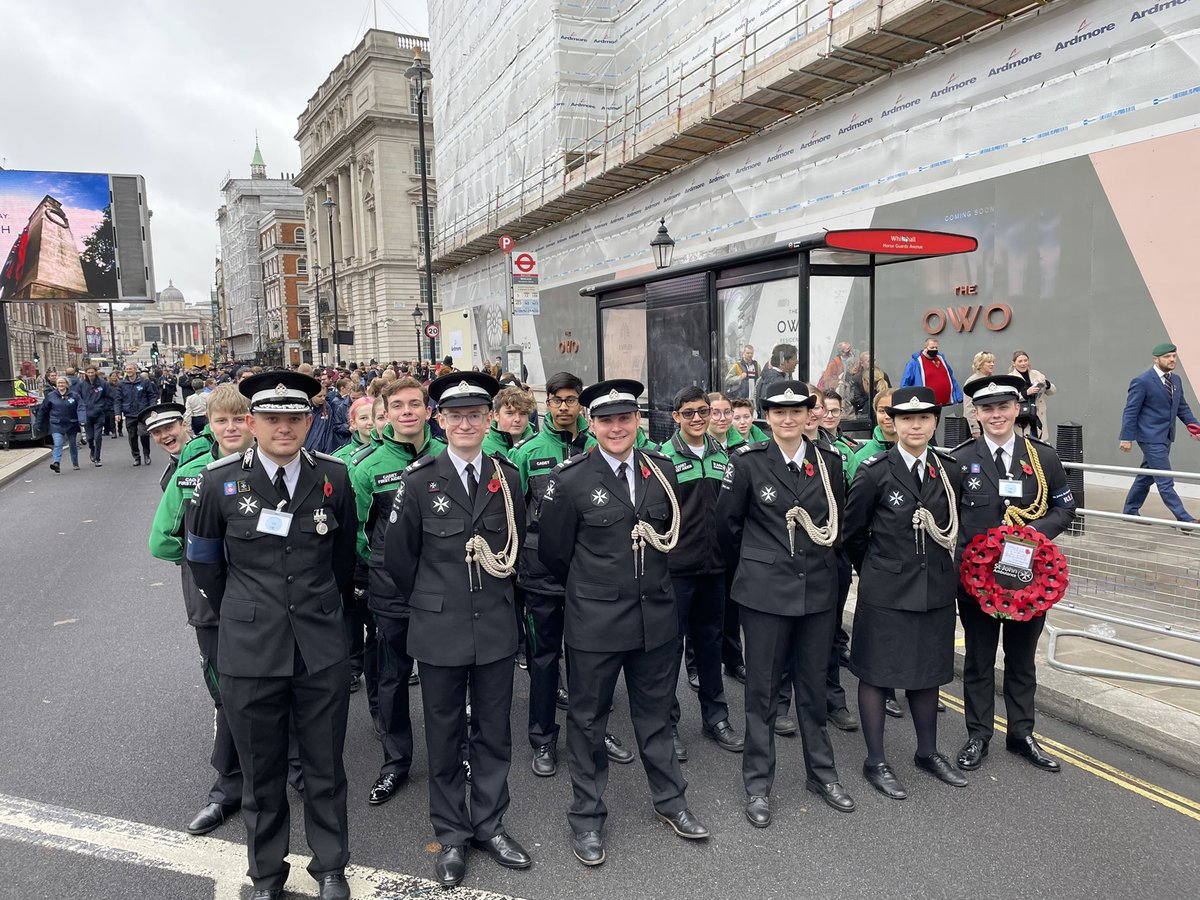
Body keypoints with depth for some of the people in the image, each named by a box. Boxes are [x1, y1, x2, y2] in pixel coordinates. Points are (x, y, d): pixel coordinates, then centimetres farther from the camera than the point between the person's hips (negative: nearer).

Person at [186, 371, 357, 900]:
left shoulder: (333, 477, -3)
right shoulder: (219, 481, -6)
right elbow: (203, 562, 8)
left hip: (322, 649, 1)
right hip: (249, 652, 0)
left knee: (326, 768, 13)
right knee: (261, 774, 15)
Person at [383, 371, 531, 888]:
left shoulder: (507, 476, 0)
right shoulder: (419, 481, -8)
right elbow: (399, 557, 0)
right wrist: (428, 603, 8)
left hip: (496, 627, 3)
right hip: (440, 630, -2)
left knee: (494, 732, 14)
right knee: (445, 737, 11)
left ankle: (489, 825, 33)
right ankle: (452, 834, 29)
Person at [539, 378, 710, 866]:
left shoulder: (661, 469, 0)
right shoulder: (570, 479, -12)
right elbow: (553, 552, -3)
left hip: (657, 615, 4)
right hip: (595, 621, -3)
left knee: (655, 712, 19)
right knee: (587, 719, 12)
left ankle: (669, 799, 38)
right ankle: (586, 816, 30)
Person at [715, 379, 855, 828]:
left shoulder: (829, 461, 1)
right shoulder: (748, 462, -8)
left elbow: (838, 520, 13)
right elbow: (728, 524, 0)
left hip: (818, 588, 3)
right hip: (766, 590, -3)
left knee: (813, 685, 15)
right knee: (763, 689, 7)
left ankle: (821, 772, 32)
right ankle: (758, 783, 21)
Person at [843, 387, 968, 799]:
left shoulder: (950, 471, 3)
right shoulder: (874, 472, -11)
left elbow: (953, 528, 14)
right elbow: (852, 533, -2)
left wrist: (939, 563, 11)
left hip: (936, 589, 5)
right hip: (886, 591, -4)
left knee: (929, 670, 17)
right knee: (876, 672, 5)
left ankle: (928, 752, 35)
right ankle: (876, 762, 19)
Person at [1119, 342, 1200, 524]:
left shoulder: (1176, 380, 11)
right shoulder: (1142, 381, -12)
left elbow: (1182, 407, 17)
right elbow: (1130, 411, -12)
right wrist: (1127, 437, -15)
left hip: (1165, 437, 9)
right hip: (1151, 437, -9)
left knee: (1147, 476, 16)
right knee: (1165, 481, -7)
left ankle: (1130, 511, 28)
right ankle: (1184, 519, -6)